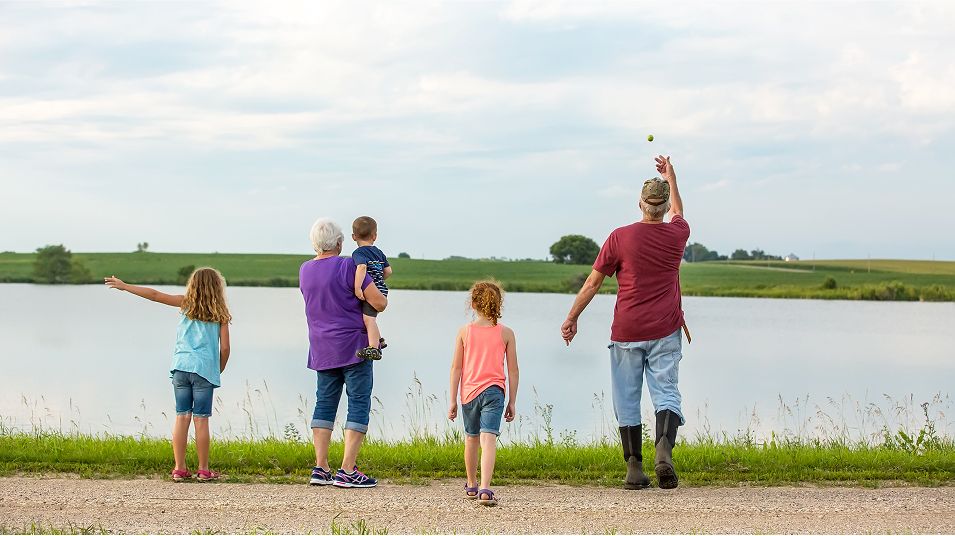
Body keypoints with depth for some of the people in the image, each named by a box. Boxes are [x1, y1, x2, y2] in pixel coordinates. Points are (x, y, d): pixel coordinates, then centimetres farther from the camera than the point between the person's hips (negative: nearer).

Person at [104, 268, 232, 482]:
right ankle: (203, 470, 4)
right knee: (201, 419, 0)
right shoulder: (220, 314, 4)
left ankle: (179, 468, 6)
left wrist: (124, 286, 11)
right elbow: (225, 348, 1)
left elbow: (155, 295, 4)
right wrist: (219, 371, 18)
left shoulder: (186, 303, 8)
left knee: (182, 416, 5)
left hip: (181, 366, 2)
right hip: (204, 369, -2)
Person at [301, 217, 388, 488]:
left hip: (322, 350, 6)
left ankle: (321, 468, 8)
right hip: (353, 346, -6)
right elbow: (379, 303, -15)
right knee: (359, 404, -2)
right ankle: (348, 470, -7)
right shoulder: (349, 266, -13)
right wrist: (382, 298, 9)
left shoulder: (305, 270, 7)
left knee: (325, 403, 12)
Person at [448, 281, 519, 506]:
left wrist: (453, 400, 6)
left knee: (471, 438, 19)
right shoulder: (506, 333, 0)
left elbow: (456, 367, 1)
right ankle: (485, 489, -26)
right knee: (488, 438, -11)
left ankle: (471, 485, 35)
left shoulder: (465, 331, 1)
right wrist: (512, 402, 9)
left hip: (469, 392, 2)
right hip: (493, 391, -2)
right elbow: (513, 370, 1)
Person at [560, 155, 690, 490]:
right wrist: (670, 177, 44)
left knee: (627, 400, 6)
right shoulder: (676, 235, 3)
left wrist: (572, 318, 9)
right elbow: (677, 212, 29)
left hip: (626, 332, -1)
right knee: (666, 394, 0)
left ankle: (634, 469, 5)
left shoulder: (620, 237, -4)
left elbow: (593, 283, 0)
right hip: (665, 331, 1)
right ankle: (664, 449, -26)